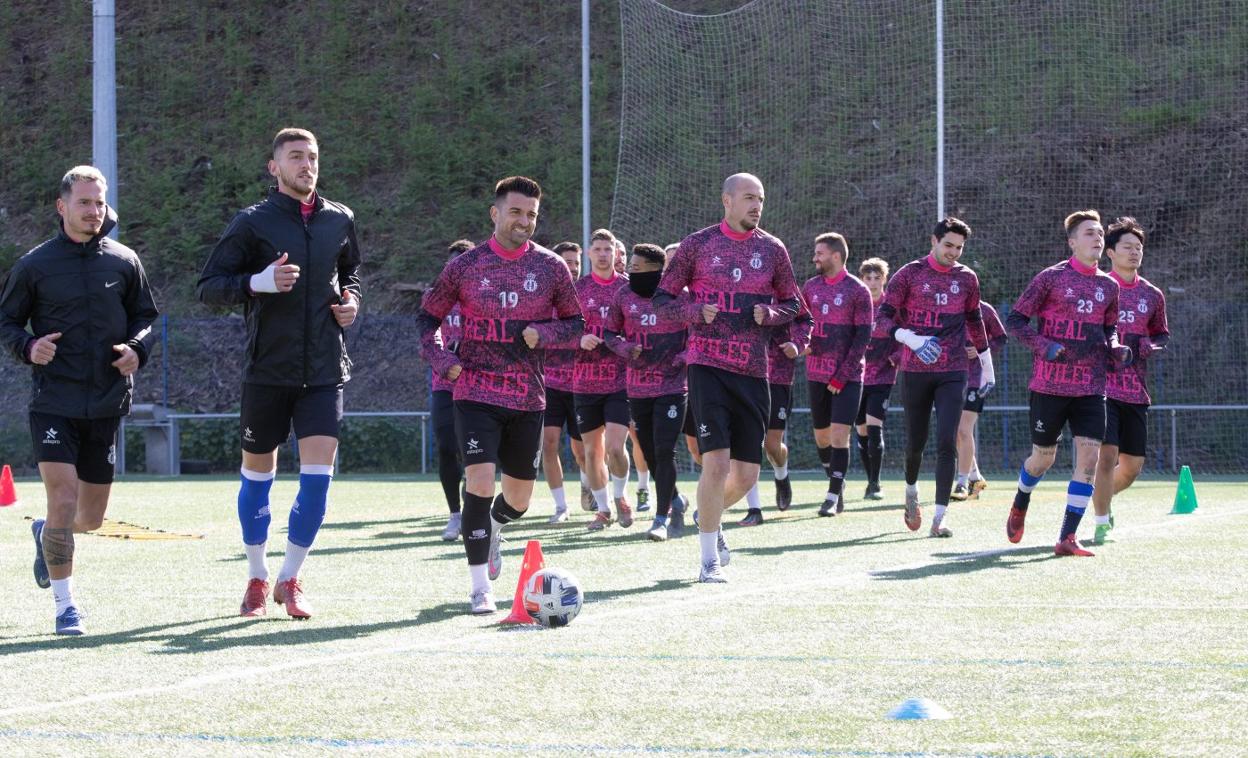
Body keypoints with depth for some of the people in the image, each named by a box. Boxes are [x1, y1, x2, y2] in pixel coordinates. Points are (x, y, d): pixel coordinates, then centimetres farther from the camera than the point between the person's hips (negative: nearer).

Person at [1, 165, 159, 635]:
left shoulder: (124, 262, 5)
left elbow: (144, 316, 16)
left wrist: (137, 349, -5)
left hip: (107, 403, 3)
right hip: (53, 402, -3)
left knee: (90, 518, 10)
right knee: (64, 502, -14)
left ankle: (46, 536, 46)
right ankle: (65, 606, -1)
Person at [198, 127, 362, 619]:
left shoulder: (339, 220, 8)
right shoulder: (254, 222, -4)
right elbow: (207, 288, -6)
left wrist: (351, 301, 6)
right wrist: (258, 283, -22)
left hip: (324, 373, 2)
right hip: (267, 370, -2)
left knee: (318, 475, -9)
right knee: (258, 473, 8)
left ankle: (290, 579, 4)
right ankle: (257, 578, 24)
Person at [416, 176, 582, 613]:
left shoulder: (551, 268, 2)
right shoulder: (466, 266, -1)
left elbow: (576, 323, 9)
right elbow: (428, 316, 9)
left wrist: (543, 334, -11)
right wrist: (441, 360, -8)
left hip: (527, 398, 2)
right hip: (476, 393, -2)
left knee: (518, 499, 9)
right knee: (480, 482, -17)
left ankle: (493, 528, 47)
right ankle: (480, 589, -8)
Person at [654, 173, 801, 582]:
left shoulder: (772, 250, 8)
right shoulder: (698, 244, 1)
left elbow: (792, 303, 17)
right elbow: (663, 296, 6)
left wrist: (770, 314, -5)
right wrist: (695, 312, -12)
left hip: (753, 371, 3)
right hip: (707, 365, -3)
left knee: (746, 473, 5)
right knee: (716, 462, -13)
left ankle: (712, 518, 37)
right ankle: (709, 559, -4)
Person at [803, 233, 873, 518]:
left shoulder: (857, 291, -6)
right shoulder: (810, 287, 9)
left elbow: (863, 336, -8)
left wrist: (842, 376, -13)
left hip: (847, 376, -5)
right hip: (817, 373, 5)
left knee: (839, 434, -10)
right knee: (822, 435, 9)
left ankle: (833, 497, -6)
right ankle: (836, 483, 28)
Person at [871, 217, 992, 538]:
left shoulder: (967, 279, 8)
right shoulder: (910, 274, -1)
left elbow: (975, 322, 20)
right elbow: (883, 319, -5)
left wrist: (987, 366, 22)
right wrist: (912, 340, -22)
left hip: (953, 372, 1)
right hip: (915, 370, -1)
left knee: (947, 443, -11)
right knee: (916, 442, 8)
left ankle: (939, 518, -12)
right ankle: (911, 490, 40)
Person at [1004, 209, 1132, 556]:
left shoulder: (1108, 286, 9)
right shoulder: (1051, 278, -5)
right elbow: (1014, 320, -3)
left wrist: (1116, 350, 3)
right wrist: (1045, 347, -16)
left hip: (1091, 387, 4)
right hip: (1050, 384, -4)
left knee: (1089, 455, -10)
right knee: (1043, 457, 7)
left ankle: (1068, 538, -6)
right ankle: (1020, 506, 40)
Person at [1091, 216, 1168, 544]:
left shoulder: (1152, 295, 10)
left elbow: (1162, 334, 22)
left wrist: (1149, 346, -1)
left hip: (1136, 391, 5)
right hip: (1102, 386, -5)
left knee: (1132, 467, 7)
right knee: (1107, 455, -15)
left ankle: (1103, 495, 37)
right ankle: (1102, 524, -3)